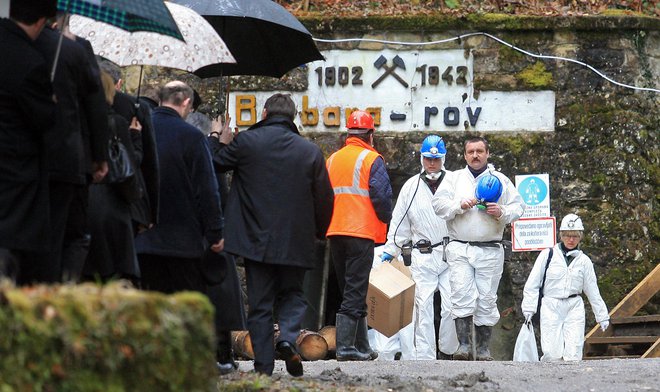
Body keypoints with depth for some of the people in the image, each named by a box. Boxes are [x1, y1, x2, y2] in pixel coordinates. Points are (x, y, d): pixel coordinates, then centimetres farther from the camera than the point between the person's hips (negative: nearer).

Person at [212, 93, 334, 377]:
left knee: (259, 302, 6)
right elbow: (324, 198, 5)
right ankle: (288, 337, -11)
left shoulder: (246, 142, -5)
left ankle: (263, 365, 2)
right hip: (295, 243, 1)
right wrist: (319, 234, 19)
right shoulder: (311, 151, 0)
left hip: (255, 238, -1)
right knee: (292, 293, 16)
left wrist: (220, 142, 26)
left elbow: (215, 164, 7)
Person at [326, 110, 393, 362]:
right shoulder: (371, 160, -5)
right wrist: (385, 222, 5)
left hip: (335, 233, 6)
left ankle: (362, 347, 18)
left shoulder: (332, 160, 14)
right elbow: (382, 196, -10)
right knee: (355, 291, -6)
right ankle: (345, 347, -13)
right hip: (362, 233, -6)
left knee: (350, 290, 14)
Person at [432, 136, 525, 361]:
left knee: (487, 300, 1)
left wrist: (502, 213, -11)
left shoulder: (500, 180, 13)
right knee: (462, 295, -15)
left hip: (490, 250, 0)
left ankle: (484, 350, 7)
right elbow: (438, 204, 4)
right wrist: (460, 205, -12)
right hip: (459, 249, 0)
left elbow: (518, 207, 8)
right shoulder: (454, 179, 14)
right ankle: (463, 345, -16)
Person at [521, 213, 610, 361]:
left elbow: (593, 291, 16)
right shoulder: (548, 255, 2)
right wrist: (529, 309, -3)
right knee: (553, 354, -13)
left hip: (575, 309, 2)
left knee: (573, 355, -10)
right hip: (551, 307, -2)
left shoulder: (584, 261, 10)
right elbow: (532, 284, 4)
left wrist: (602, 316, 19)